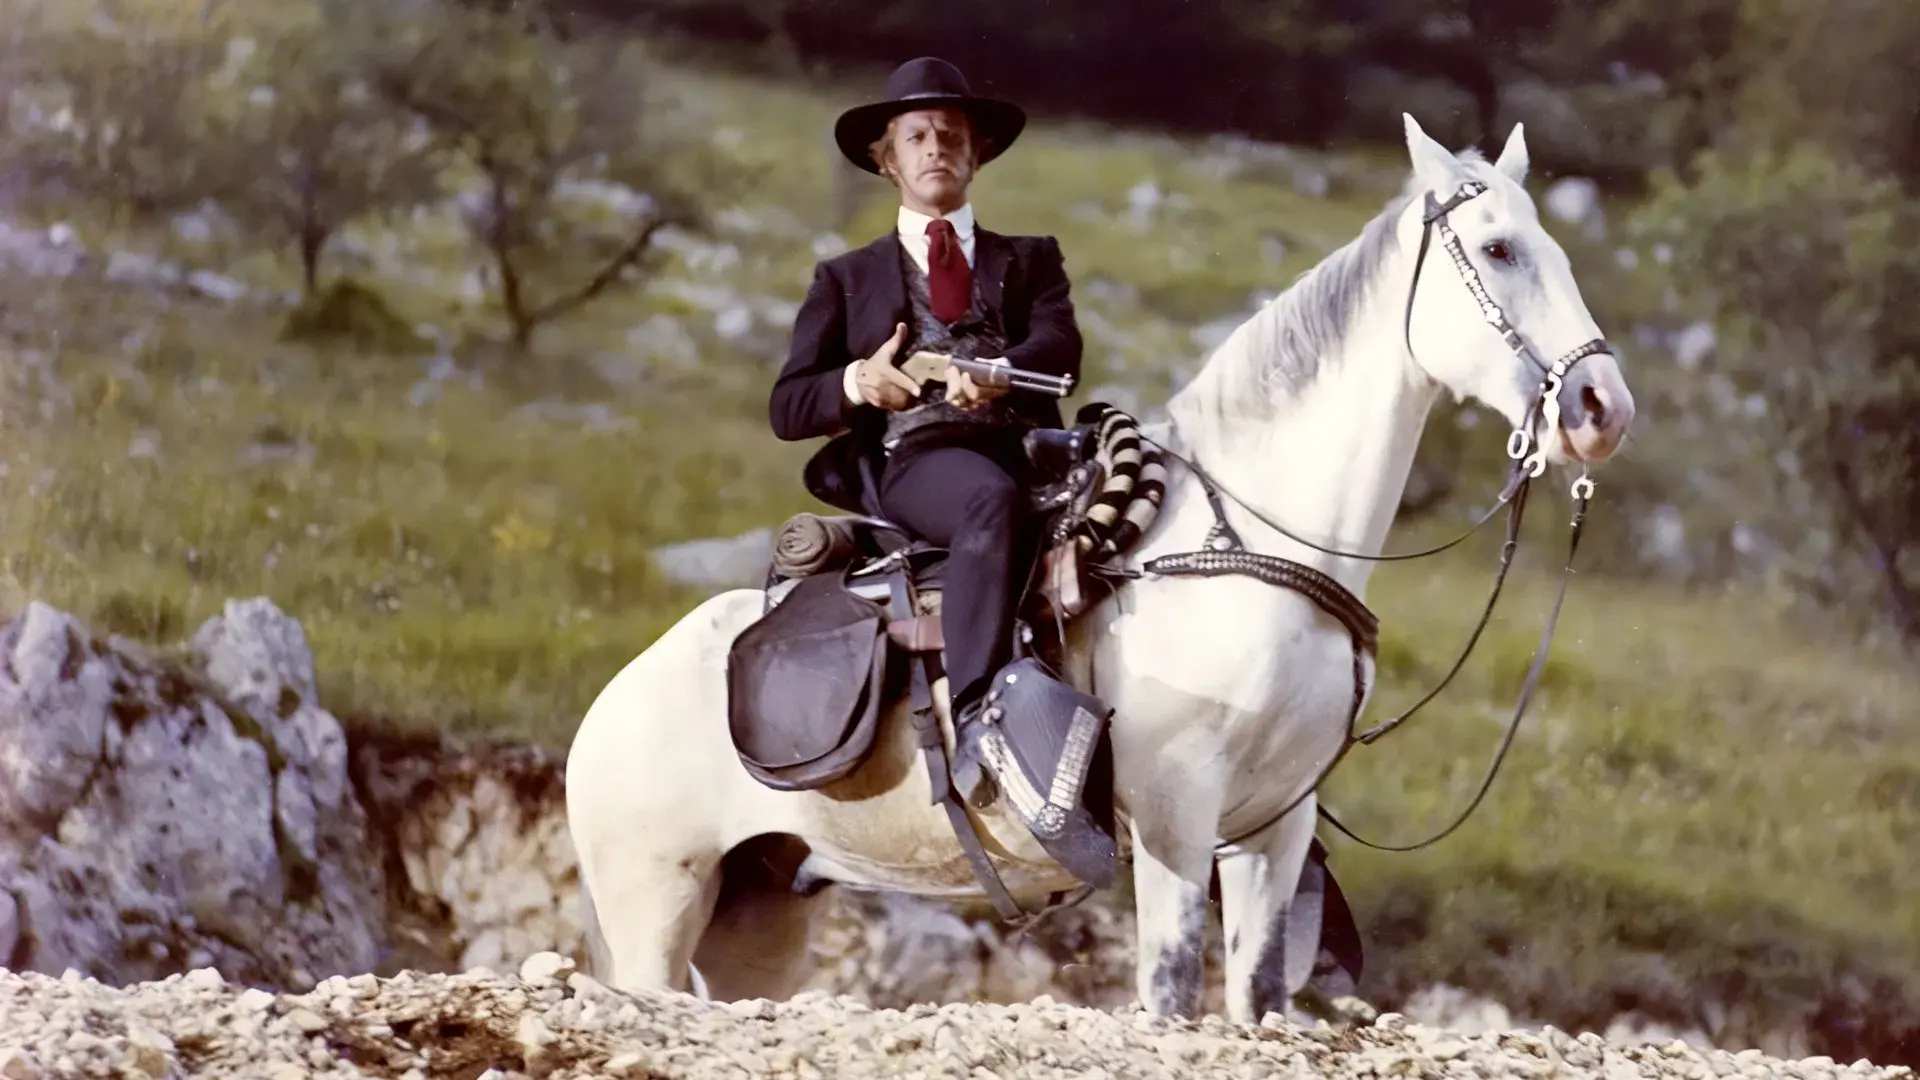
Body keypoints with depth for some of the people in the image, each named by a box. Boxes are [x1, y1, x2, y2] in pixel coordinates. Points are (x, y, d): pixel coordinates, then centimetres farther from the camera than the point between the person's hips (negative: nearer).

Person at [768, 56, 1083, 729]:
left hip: (1023, 444, 2)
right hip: (915, 458, -2)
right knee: (994, 497, -38)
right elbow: (788, 409, 18)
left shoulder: (1029, 261, 27)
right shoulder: (847, 279, 26)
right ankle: (978, 717, -50)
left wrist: (997, 374, -19)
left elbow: (1060, 348, 6)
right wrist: (856, 384, -6)